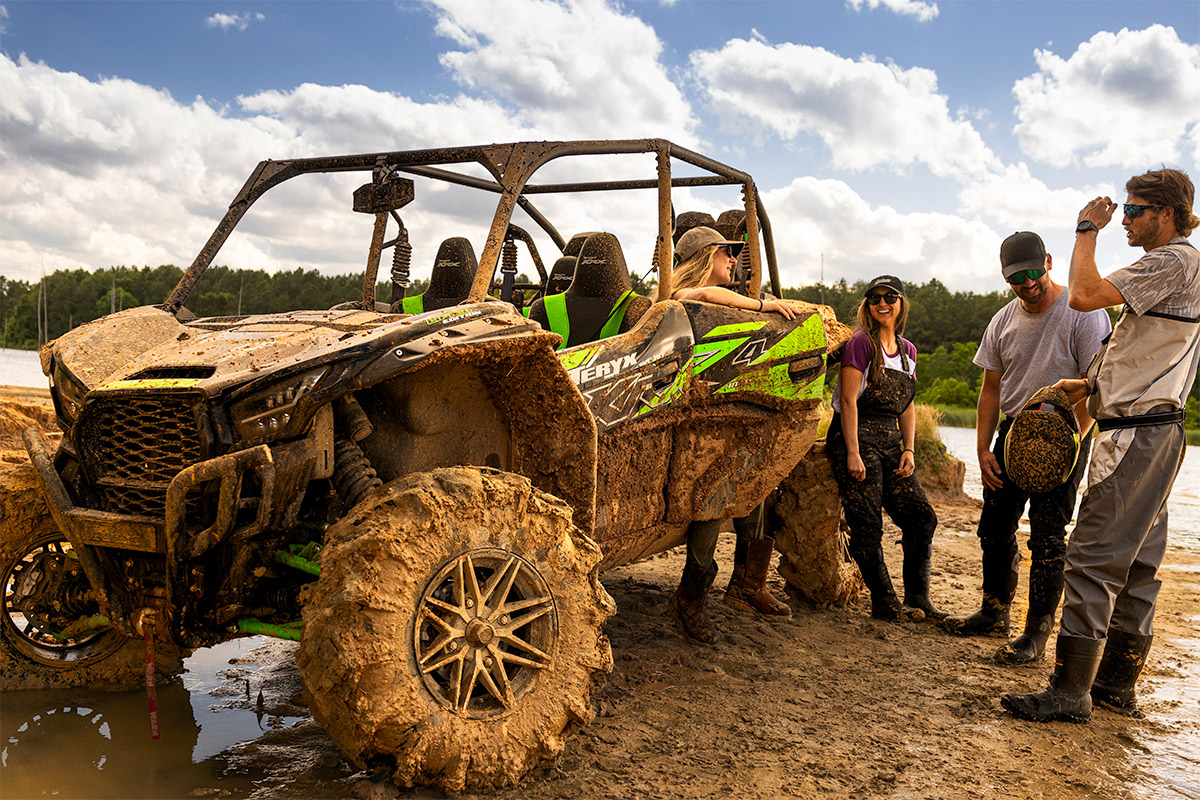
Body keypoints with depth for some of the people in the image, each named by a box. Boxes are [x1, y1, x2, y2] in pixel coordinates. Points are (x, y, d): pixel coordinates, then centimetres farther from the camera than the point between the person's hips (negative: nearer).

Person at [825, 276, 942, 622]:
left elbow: (906, 405, 20)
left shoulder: (908, 351, 15)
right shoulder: (862, 342, -5)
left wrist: (908, 449, 8)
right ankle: (884, 602, 5)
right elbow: (848, 399, -11)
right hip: (856, 438, -7)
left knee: (922, 517, 1)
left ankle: (917, 598, 12)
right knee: (868, 526, -7)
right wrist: (853, 453, -16)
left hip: (890, 441, 7)